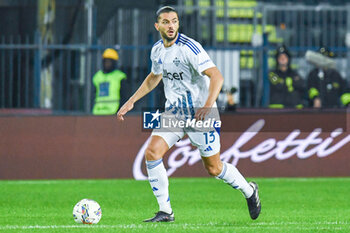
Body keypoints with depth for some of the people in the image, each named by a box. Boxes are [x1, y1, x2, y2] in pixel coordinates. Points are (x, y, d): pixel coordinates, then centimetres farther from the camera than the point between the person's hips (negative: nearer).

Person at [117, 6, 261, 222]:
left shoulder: (189, 47, -20)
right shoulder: (157, 50, 3)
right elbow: (154, 77, 24)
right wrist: (132, 101, 18)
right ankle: (165, 212, -5)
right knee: (152, 152, -14)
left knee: (213, 168, 4)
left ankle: (249, 191, 33)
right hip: (173, 112, 6)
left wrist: (208, 106, -38)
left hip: (200, 114, -6)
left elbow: (216, 76, -25)